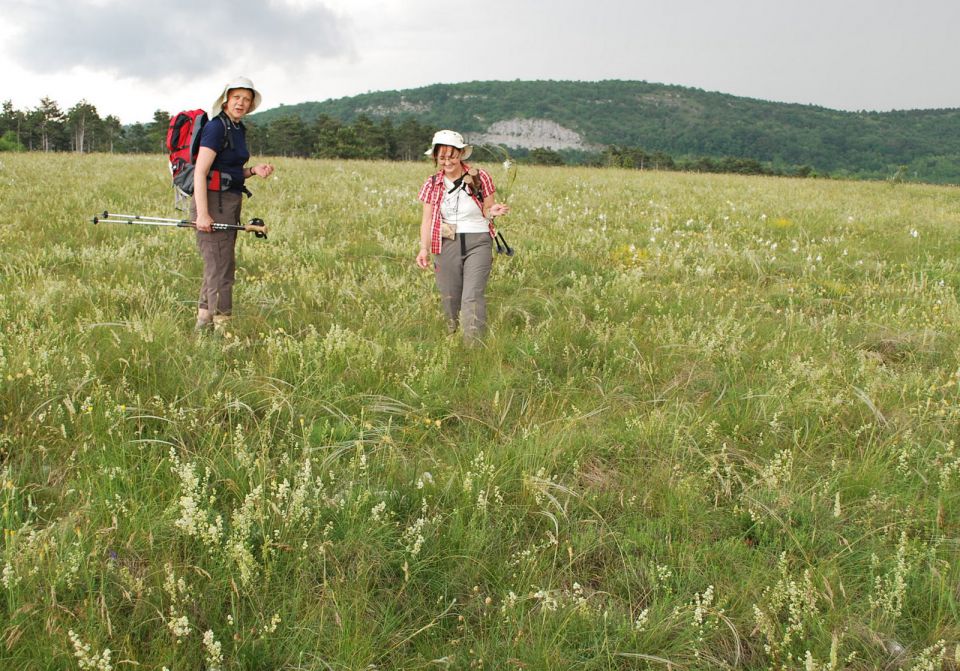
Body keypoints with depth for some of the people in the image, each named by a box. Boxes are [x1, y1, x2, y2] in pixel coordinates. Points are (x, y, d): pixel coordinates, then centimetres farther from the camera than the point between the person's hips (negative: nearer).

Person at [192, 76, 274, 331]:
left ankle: (203, 323, 25)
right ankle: (223, 327, -1)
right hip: (213, 202, -10)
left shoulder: (238, 129, 15)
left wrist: (254, 170, 4)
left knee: (216, 267, 15)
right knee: (220, 269, -7)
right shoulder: (216, 127, -12)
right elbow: (200, 172, -19)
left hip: (230, 203, 10)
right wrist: (202, 214, -25)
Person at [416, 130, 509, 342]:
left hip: (478, 243, -2)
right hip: (447, 245, 3)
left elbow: (486, 213, 6)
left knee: (473, 297, -14)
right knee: (449, 299, 8)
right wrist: (424, 248, -12)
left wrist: (493, 212, -18)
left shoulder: (480, 178, -2)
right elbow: (427, 219, 2)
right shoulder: (432, 185, 4)